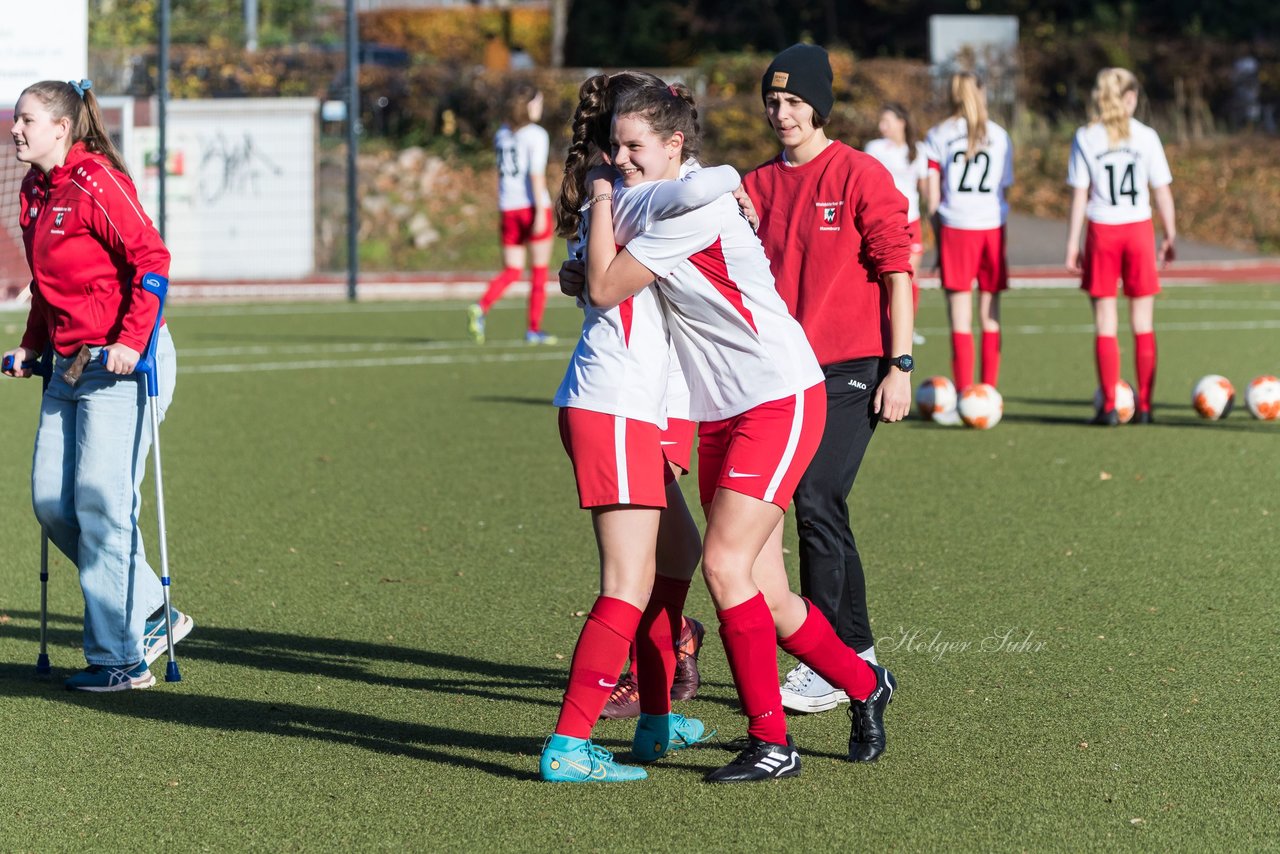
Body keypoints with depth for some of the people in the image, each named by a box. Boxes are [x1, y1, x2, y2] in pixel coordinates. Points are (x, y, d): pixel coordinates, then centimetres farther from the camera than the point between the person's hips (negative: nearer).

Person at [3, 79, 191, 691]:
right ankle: (150, 613, 20)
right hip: (69, 365, 9)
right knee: (51, 503, 6)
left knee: (101, 505, -9)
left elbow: (151, 258, -19)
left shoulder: (96, 184, -14)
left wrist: (131, 341, -23)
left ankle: (122, 659, -1)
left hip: (122, 364, -9)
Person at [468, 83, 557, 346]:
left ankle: (481, 308, -18)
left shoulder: (501, 134, 10)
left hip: (508, 208, 5)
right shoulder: (536, 134, -8)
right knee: (539, 271, 7)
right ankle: (534, 329, 7)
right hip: (533, 206, -5)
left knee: (511, 271, 7)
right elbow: (536, 174, -16)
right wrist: (541, 212, -18)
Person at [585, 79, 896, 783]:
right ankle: (864, 686, 29)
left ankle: (772, 741, -10)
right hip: (722, 411, 10)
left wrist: (601, 201, -6)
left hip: (781, 399, -9)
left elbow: (604, 288, -17)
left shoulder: (696, 207, -17)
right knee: (763, 593, 7)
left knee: (725, 563, -18)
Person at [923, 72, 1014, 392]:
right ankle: (989, 391, 8)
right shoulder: (999, 136, 10)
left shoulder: (938, 136, 5)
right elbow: (1004, 187, 6)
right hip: (992, 225, 2)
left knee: (960, 317, 0)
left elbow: (933, 194, 3)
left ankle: (964, 392, -5)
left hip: (955, 226, -2)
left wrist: (937, 234, 8)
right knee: (990, 315, 9)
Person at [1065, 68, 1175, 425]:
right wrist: (1170, 235, 9)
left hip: (1101, 233, 0)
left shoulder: (1085, 138, -2)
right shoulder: (1146, 136, -1)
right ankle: (1144, 405, 7)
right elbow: (1163, 192, 1)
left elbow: (1080, 194, -3)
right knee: (1143, 322, 8)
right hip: (1139, 228, 0)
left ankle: (1109, 407, -1)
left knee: (1105, 323, 3)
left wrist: (1072, 241, 0)